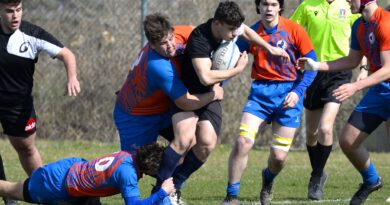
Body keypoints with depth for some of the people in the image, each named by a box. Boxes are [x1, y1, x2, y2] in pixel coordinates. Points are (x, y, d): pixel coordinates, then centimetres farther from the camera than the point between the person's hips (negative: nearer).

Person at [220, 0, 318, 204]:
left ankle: (268, 179, 35)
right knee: (243, 141, -19)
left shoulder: (294, 30, -4)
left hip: (288, 94, -1)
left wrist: (298, 91, -13)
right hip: (260, 92, 1)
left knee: (279, 156, -3)